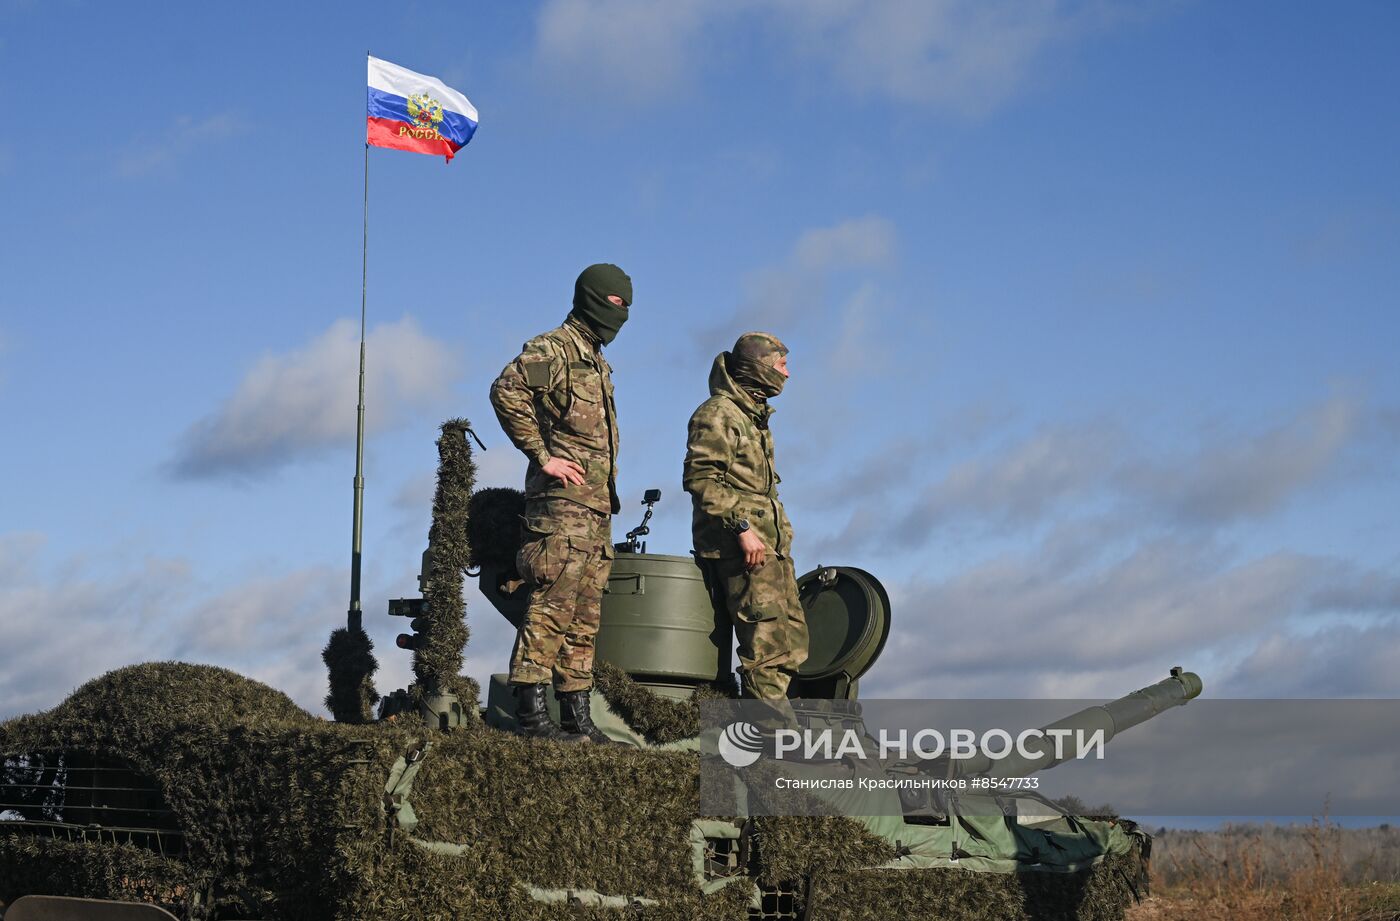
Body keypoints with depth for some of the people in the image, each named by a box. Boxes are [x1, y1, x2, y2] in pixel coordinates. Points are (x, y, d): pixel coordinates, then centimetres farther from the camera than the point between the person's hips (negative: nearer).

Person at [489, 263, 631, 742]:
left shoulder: (597, 362, 24)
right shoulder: (553, 349, -5)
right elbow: (506, 390, -21)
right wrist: (543, 456, -18)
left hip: (596, 507, 9)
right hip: (562, 502, -9)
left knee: (585, 615, 9)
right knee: (552, 605, -13)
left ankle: (577, 715, 12)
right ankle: (531, 712, -14)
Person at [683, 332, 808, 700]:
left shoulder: (756, 416, 23)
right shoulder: (718, 413, -7)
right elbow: (700, 477, -18)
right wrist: (741, 527, -23)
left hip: (771, 544, 10)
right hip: (736, 543, -10)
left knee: (793, 638, 7)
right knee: (767, 638, -15)